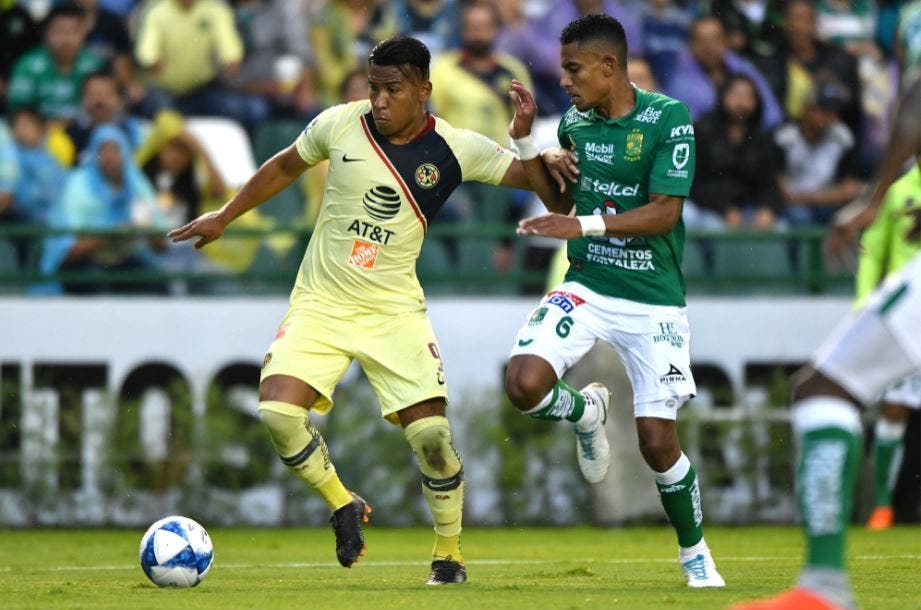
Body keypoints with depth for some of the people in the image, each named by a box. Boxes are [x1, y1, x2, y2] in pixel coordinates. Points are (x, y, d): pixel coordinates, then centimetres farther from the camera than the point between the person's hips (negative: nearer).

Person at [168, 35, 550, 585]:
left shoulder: (454, 149, -7)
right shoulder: (340, 126, -5)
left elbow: (532, 176, -6)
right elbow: (285, 168, 14)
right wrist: (223, 217, 19)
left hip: (395, 309, -1)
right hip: (321, 301, 1)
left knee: (432, 432, -12)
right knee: (278, 410, -21)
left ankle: (449, 552, 13)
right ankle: (343, 506, 7)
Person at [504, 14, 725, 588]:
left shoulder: (667, 117, -13)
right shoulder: (575, 121, 4)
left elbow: (665, 213, -18)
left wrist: (584, 225, -25)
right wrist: (525, 138, 4)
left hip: (654, 299, -4)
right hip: (587, 286, 4)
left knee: (657, 442, -6)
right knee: (525, 381, -22)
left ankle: (695, 553, 19)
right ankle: (585, 411, 14)